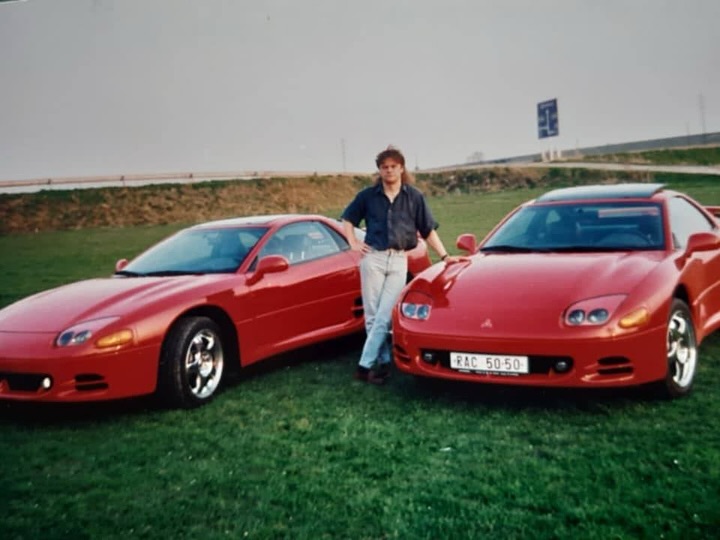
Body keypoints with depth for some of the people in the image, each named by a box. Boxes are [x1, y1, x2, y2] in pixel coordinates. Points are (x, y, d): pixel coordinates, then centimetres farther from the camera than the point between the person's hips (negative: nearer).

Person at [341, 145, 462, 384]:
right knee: (372, 315, 1)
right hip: (373, 258, 1)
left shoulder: (415, 197, 5)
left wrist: (444, 256, 1)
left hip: (399, 261, 0)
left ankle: (365, 365, -3)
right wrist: (353, 243, 3)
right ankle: (384, 361, 13)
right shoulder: (368, 195, 6)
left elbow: (428, 230, 8)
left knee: (385, 316, -7)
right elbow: (347, 219, 17)